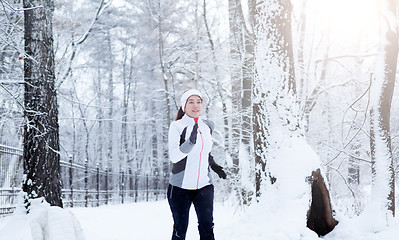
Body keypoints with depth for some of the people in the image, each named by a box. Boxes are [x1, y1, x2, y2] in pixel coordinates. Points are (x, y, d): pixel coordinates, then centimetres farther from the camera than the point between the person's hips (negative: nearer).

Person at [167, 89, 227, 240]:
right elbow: (174, 156, -20)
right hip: (180, 186, -3)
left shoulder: (208, 126, 8)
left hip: (204, 185, 3)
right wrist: (190, 142, -34)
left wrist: (213, 165, 9)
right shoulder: (177, 126, -8)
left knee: (207, 227, -7)